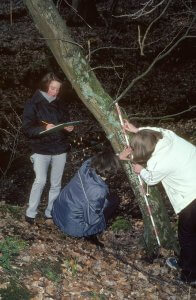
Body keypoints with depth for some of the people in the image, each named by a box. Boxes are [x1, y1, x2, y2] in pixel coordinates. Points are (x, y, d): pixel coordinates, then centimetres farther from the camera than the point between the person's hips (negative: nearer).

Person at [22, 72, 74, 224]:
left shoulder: (59, 104, 10)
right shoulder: (33, 104, -3)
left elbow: (66, 121, 19)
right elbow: (27, 128, -9)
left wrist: (69, 128, -4)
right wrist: (44, 129, -24)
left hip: (59, 149, 4)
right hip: (41, 150, -4)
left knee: (56, 184, 6)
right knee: (40, 181, -16)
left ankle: (51, 213, 19)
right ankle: (30, 213, -2)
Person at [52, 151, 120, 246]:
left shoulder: (86, 165, -14)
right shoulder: (98, 192, -31)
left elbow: (99, 160, 11)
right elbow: (92, 220, -20)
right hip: (73, 228, -7)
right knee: (113, 200, 1)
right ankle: (90, 234, 6)